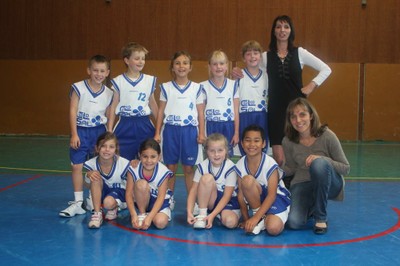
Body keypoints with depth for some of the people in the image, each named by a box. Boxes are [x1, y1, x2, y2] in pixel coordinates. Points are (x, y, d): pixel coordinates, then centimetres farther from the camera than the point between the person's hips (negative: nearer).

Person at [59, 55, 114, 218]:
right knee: (77, 166, -3)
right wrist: (74, 134, -14)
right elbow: (72, 112, -9)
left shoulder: (109, 93, 1)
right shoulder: (78, 88, -8)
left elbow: (109, 117, 9)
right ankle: (78, 202, 5)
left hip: (99, 132, 2)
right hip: (81, 131, -2)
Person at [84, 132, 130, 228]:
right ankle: (97, 213, -21)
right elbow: (89, 184, -8)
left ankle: (114, 209, 4)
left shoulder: (123, 164, -23)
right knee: (95, 177, -28)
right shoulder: (92, 163, -18)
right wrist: (89, 175, -28)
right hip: (101, 194, 3)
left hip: (119, 191, -2)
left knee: (108, 202, -36)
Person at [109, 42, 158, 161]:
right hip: (125, 126, -1)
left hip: (144, 125, 2)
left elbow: (152, 104, 12)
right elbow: (113, 107, 1)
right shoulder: (118, 81, -1)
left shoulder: (150, 80, 4)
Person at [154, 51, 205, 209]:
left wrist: (201, 133, -2)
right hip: (171, 130, 1)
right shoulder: (166, 87, 4)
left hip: (190, 131, 0)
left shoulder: (196, 88, 4)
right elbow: (161, 111, 7)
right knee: (171, 167, 6)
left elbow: (200, 112, 6)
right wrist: (157, 133, 2)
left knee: (188, 168, 4)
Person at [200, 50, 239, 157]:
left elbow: (236, 111, 5)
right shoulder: (204, 86, 0)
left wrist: (236, 133, 2)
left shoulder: (233, 85, 4)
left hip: (228, 127, 1)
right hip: (211, 128, -1)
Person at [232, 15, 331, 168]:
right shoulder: (266, 57, 7)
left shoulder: (299, 53, 4)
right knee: (279, 159, -7)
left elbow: (326, 69, 8)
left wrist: (312, 85, -2)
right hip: (275, 109, 0)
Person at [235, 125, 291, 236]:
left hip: (277, 198, -4)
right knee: (247, 180, -30)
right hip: (257, 198, 4)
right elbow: (241, 193, -4)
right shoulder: (240, 165, -8)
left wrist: (255, 218, -27)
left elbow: (271, 195, -21)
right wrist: (246, 219, -9)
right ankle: (260, 218, -14)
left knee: (274, 228, -34)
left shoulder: (270, 164, -20)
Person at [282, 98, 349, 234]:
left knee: (318, 163, -37)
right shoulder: (288, 141, -7)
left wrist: (323, 159, -28)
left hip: (329, 184, -2)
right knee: (295, 223, -24)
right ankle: (312, 207, 16)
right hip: (302, 185, 3)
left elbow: (346, 168, -11)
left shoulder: (327, 136, -16)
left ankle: (321, 217, -18)